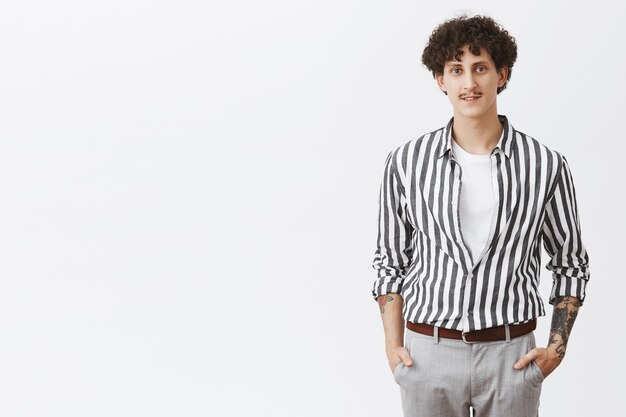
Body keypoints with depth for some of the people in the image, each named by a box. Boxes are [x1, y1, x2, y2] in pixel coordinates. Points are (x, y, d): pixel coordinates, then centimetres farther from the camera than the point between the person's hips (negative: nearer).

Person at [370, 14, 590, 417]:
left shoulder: (545, 165, -2)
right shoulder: (406, 162, 0)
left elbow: (570, 262, 9)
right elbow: (391, 261, 9)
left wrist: (557, 347, 0)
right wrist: (393, 345, 1)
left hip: (511, 355, 0)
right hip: (428, 353, 0)